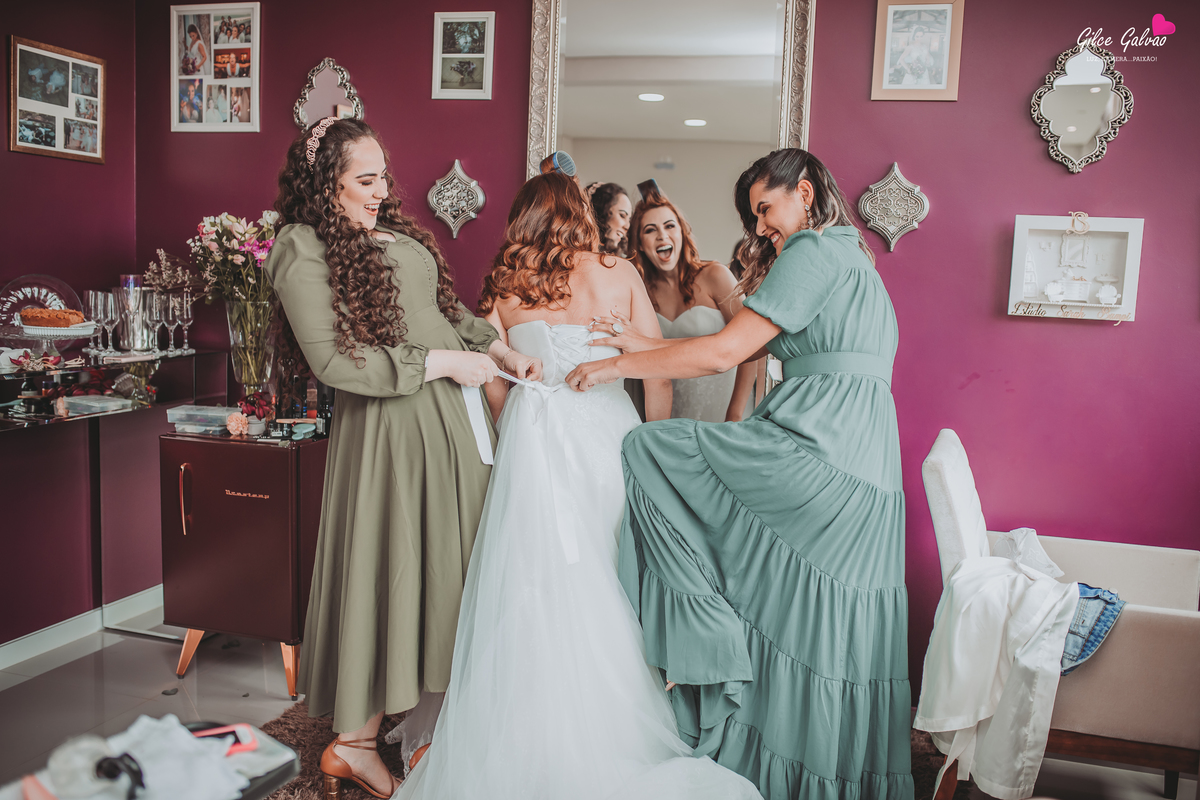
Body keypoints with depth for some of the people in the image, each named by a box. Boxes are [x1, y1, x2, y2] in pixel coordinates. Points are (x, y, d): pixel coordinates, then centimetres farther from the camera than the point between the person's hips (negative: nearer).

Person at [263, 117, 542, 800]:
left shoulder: (395, 231, 15)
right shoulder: (303, 247, -9)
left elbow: (447, 307, 21)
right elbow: (334, 360, -17)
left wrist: (503, 351, 7)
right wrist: (443, 362, -14)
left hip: (455, 412, 8)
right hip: (392, 428, -8)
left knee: (450, 559, 12)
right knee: (392, 566, 0)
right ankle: (354, 744, 18)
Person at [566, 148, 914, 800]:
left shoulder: (815, 250, -4)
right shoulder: (850, 258, 27)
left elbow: (724, 352, -11)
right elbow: (745, 350, 23)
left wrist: (616, 367, -2)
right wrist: (642, 346, 18)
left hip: (815, 447, -10)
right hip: (866, 470, 10)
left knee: (648, 453, -6)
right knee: (834, 645, 13)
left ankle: (712, 642, -5)